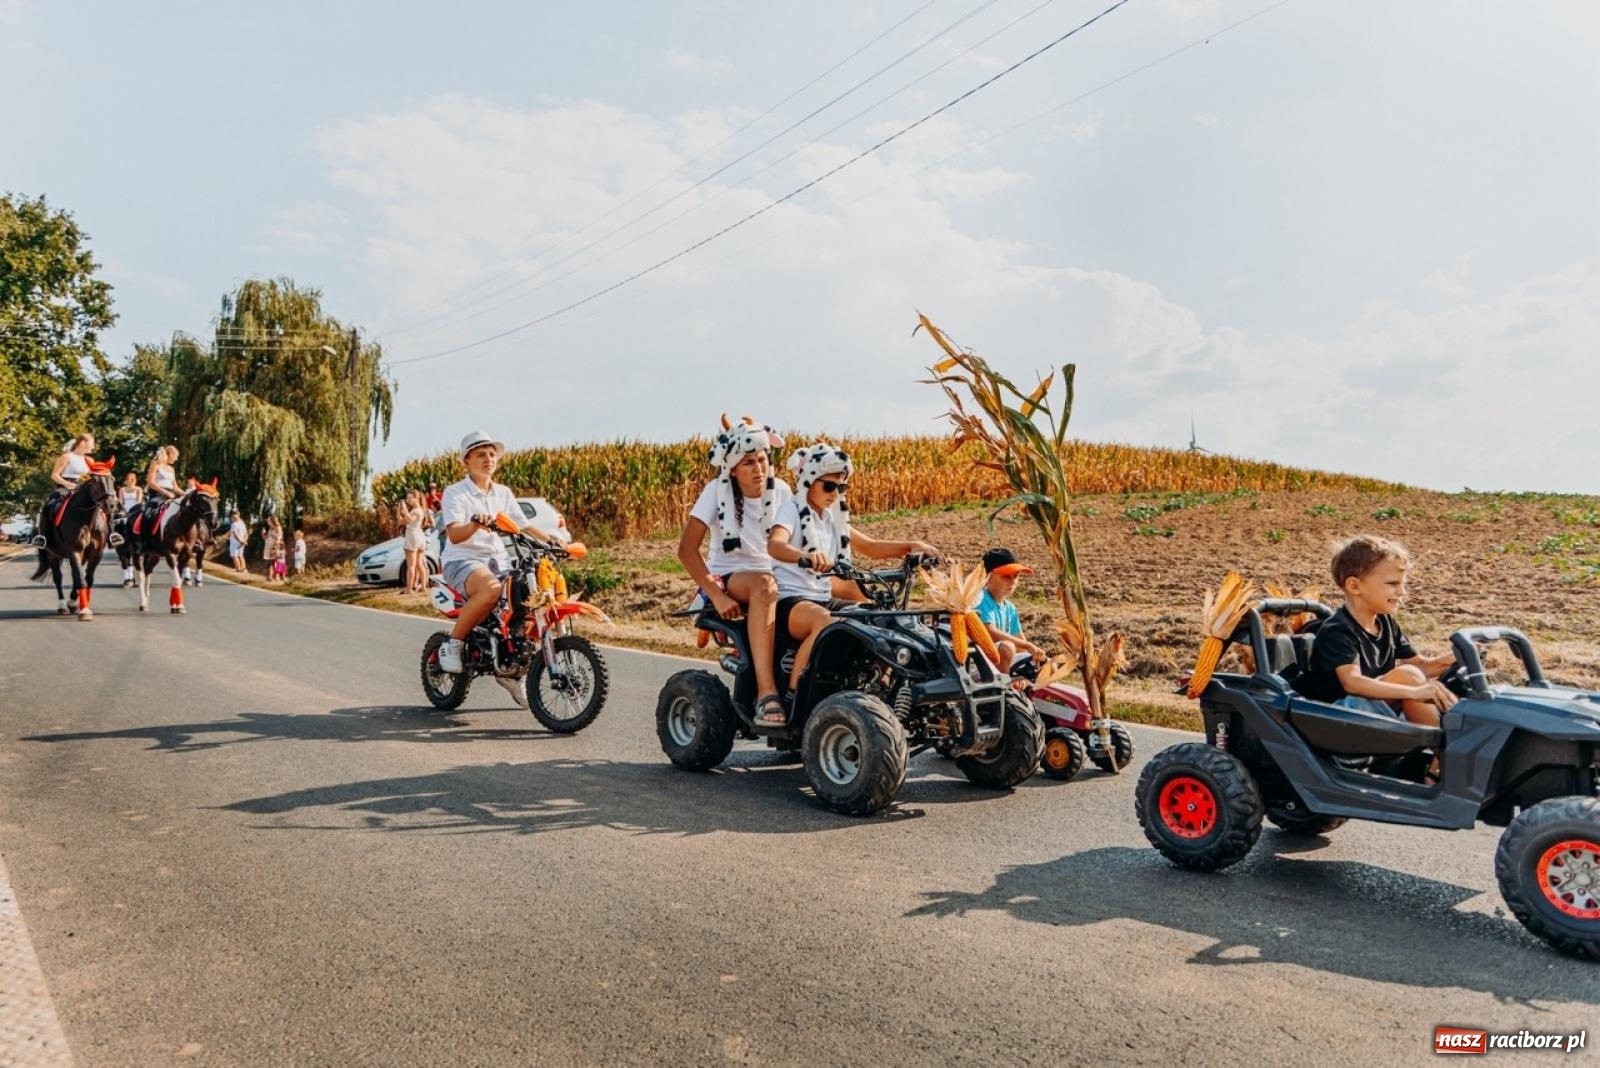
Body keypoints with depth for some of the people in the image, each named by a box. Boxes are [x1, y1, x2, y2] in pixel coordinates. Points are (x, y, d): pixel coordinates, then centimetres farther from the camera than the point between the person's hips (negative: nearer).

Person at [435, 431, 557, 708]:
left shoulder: (503, 494, 15)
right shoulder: (455, 493, -4)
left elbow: (524, 525, 11)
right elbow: (454, 535, -19)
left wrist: (549, 539, -7)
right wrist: (476, 524, -40)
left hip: (498, 560, 7)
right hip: (462, 560, -6)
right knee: (490, 588, -39)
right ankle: (453, 644, -16)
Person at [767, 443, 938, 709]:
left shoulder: (833, 517, 17)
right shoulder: (792, 509, -6)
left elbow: (869, 547, 19)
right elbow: (774, 544, -27)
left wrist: (912, 546, 3)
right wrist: (804, 556, -50)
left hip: (822, 599, 8)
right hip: (789, 600, -8)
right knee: (827, 623, -38)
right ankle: (790, 695, -28)